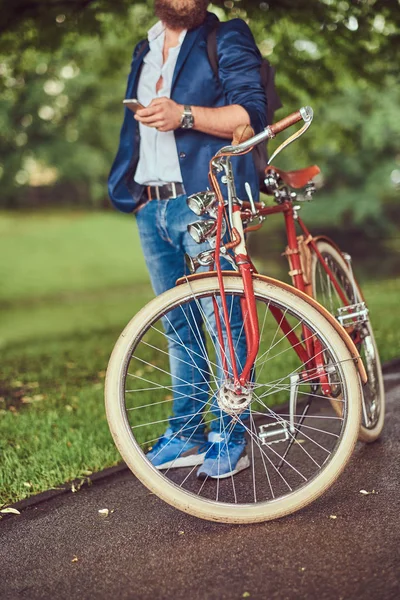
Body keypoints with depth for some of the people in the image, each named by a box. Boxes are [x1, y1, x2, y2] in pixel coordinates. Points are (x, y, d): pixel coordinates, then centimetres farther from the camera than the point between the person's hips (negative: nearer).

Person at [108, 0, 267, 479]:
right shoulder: (146, 50, 23)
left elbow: (252, 114, -10)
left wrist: (185, 115, -24)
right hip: (151, 209, 6)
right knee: (178, 326, 10)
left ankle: (230, 438, 4)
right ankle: (186, 434, 18)